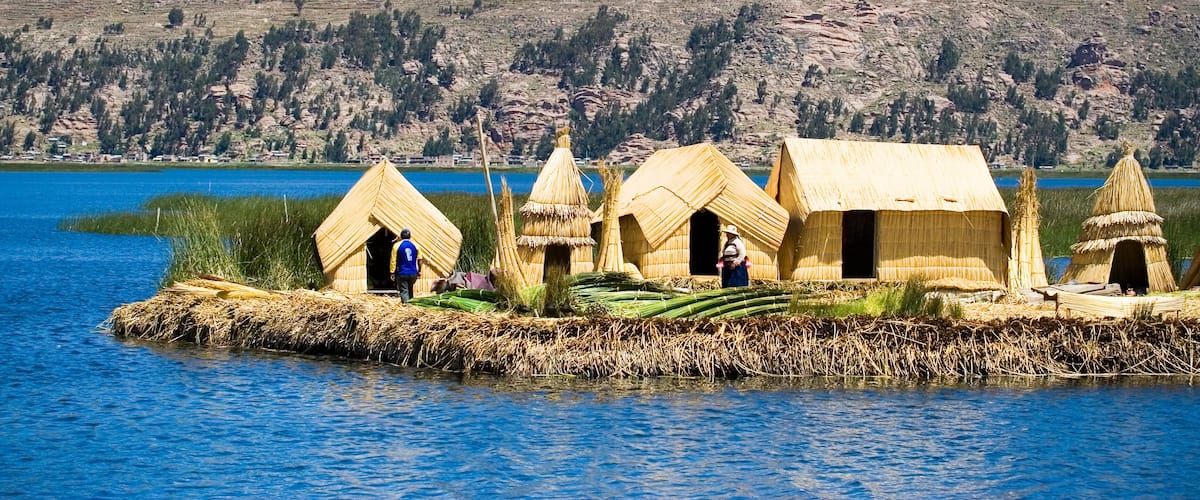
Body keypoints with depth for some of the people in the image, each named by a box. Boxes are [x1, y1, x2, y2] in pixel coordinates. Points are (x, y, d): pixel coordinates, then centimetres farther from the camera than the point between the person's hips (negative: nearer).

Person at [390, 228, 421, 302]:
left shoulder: (397, 245, -5)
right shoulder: (415, 245, 2)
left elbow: (393, 260, -6)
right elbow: (419, 260, 6)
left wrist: (392, 273, -1)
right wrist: (419, 271, 17)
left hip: (402, 273, -3)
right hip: (413, 273, 3)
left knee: (404, 291, -4)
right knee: (410, 291, 20)